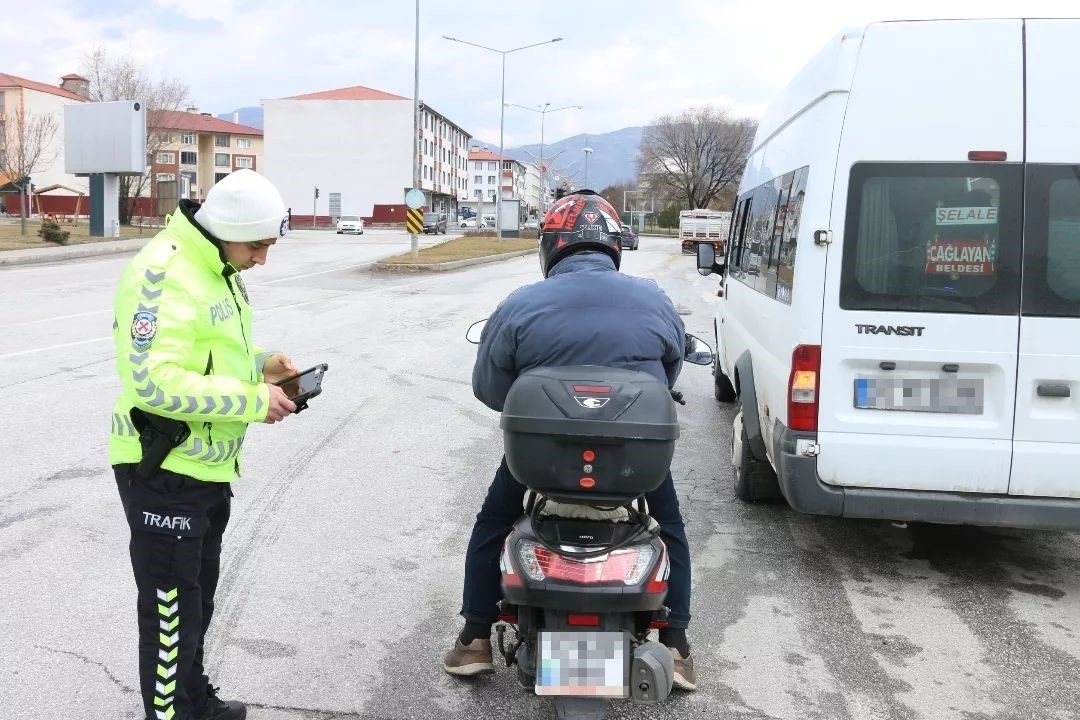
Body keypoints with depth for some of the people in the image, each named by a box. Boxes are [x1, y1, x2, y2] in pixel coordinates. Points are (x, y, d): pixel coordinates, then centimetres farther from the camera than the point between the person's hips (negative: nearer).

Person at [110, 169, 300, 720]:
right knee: (171, 610, 4)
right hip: (165, 472, -10)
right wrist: (252, 401, -27)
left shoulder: (218, 269, 9)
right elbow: (155, 382, -31)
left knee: (198, 596, 24)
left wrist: (257, 366, 1)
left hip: (208, 466, 10)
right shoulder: (165, 274, -23)